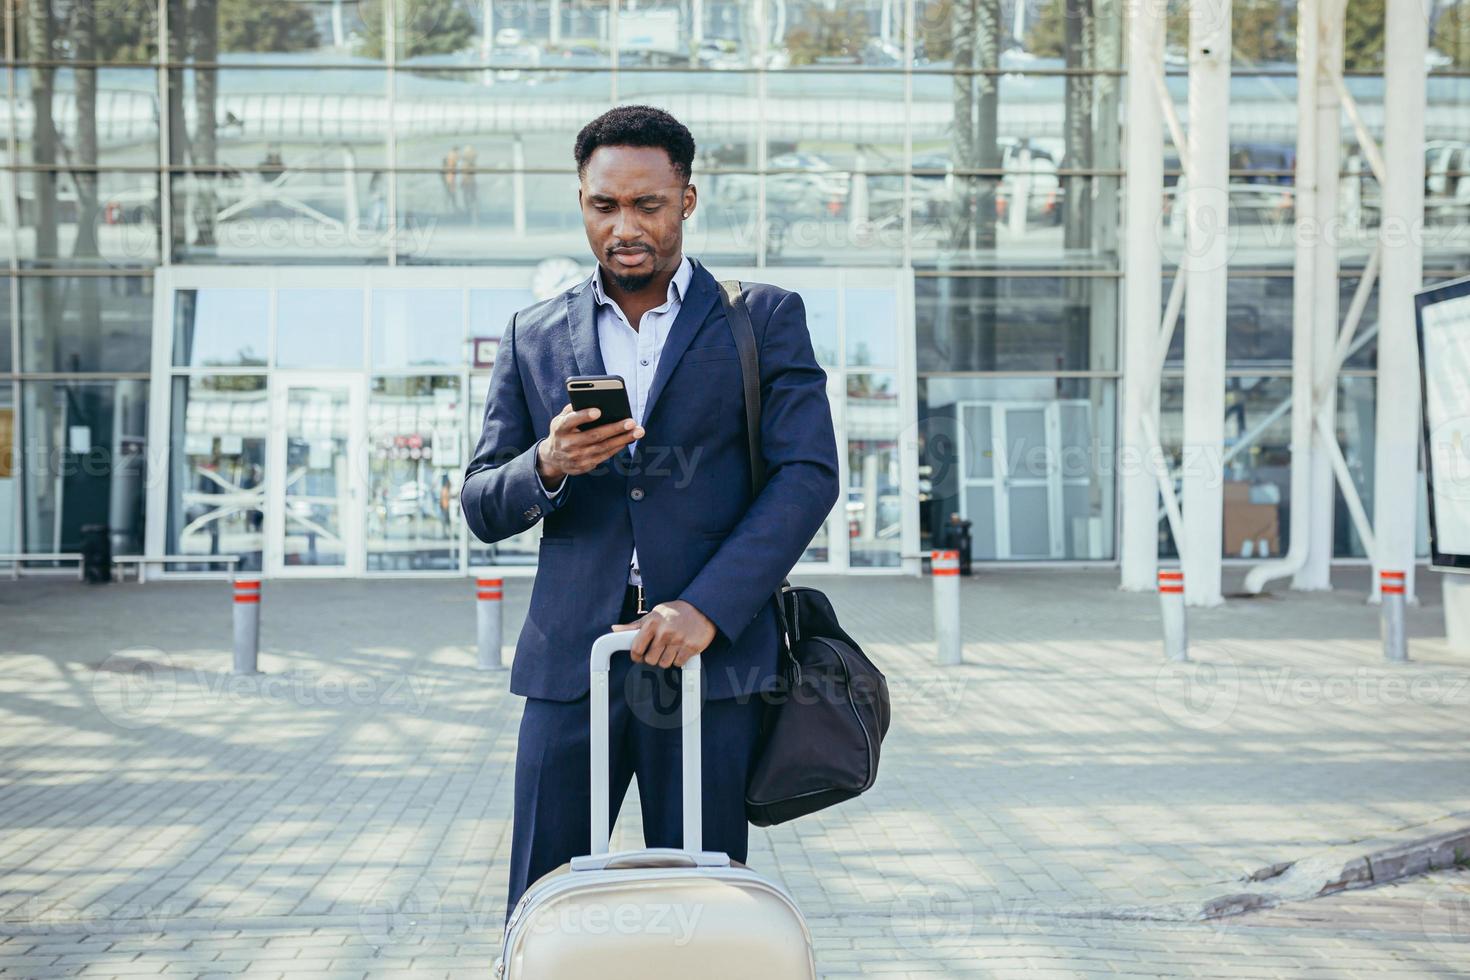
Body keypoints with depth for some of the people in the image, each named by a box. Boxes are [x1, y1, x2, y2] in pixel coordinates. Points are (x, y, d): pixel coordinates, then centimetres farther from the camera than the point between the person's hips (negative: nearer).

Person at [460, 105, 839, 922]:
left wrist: (706, 608, -14)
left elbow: (808, 474, -4)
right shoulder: (533, 337, 13)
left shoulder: (764, 320, 6)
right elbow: (482, 508, 11)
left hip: (709, 661, -2)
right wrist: (547, 466, -13)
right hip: (569, 665, 2)